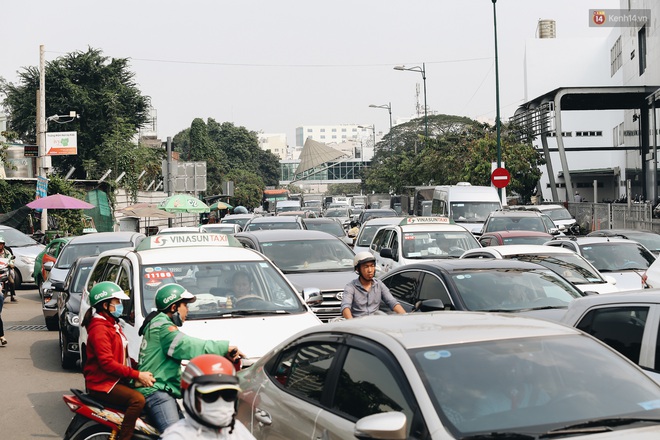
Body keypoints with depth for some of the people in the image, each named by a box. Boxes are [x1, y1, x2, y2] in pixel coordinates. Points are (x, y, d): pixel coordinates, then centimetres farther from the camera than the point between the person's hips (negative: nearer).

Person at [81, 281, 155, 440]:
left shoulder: (112, 324, 18)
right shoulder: (99, 328, -15)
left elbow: (122, 356, 20)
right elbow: (107, 363, -23)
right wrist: (137, 375, -24)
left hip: (117, 379, 10)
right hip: (102, 383, -10)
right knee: (138, 399, -27)